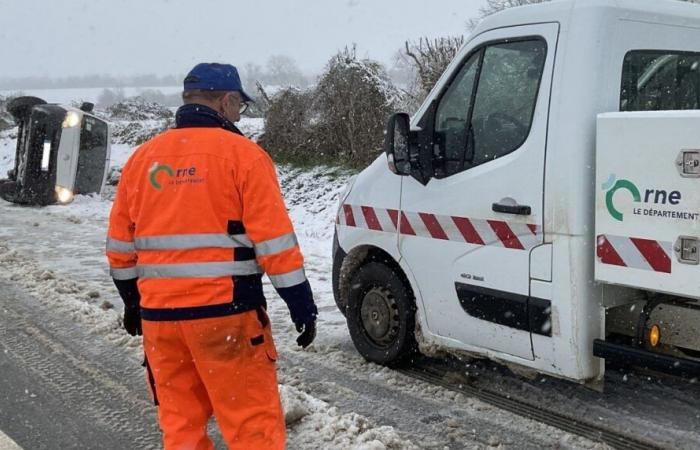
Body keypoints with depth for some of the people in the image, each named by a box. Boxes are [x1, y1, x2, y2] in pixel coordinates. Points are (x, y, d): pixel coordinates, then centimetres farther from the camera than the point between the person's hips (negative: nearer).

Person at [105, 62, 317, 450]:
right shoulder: (242, 154, -6)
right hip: (226, 313, -5)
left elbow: (119, 243, 15)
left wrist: (132, 301, 27)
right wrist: (302, 305, -4)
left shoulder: (142, 157, 11)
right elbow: (274, 239, -10)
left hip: (159, 314, 6)